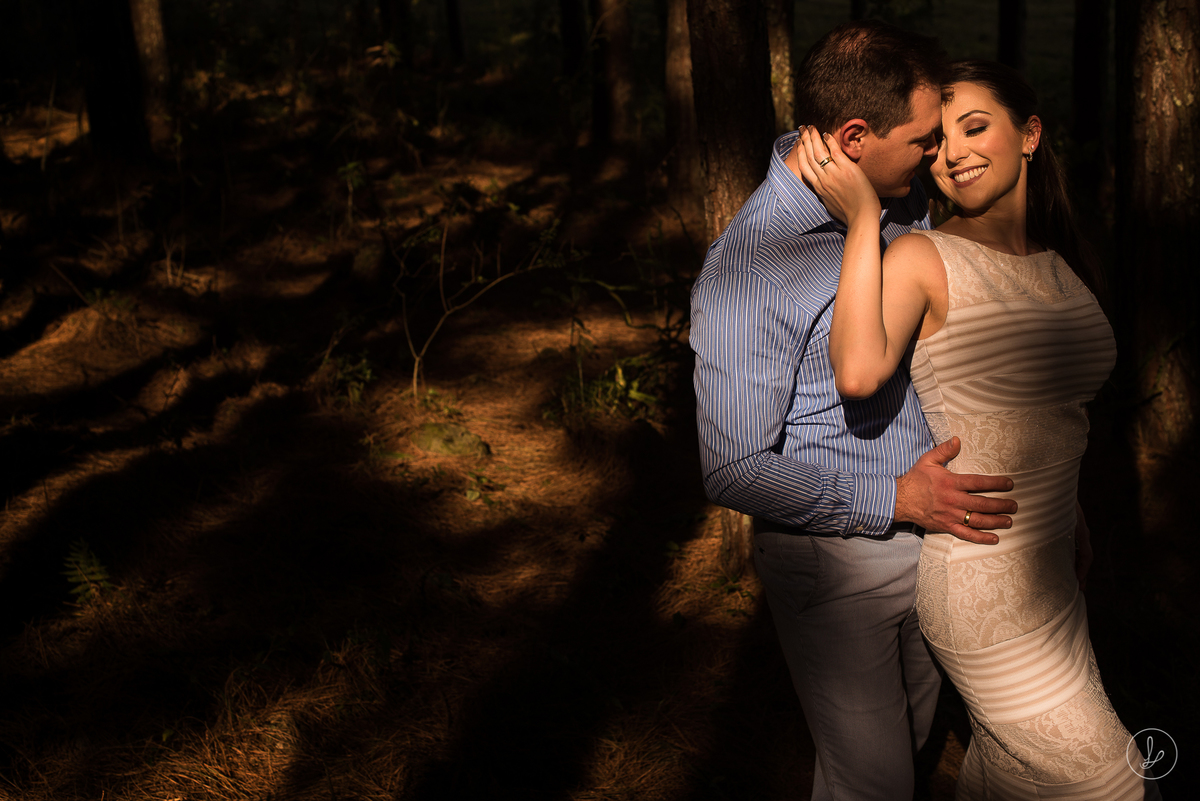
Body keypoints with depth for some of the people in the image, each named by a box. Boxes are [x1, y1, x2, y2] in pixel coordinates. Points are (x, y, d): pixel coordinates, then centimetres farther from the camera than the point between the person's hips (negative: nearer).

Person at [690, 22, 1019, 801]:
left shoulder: (906, 199, -2)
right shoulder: (744, 270, -26)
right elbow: (734, 470, -23)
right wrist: (895, 498, -24)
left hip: (928, 528, 7)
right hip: (834, 561, -7)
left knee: (909, 737, 23)